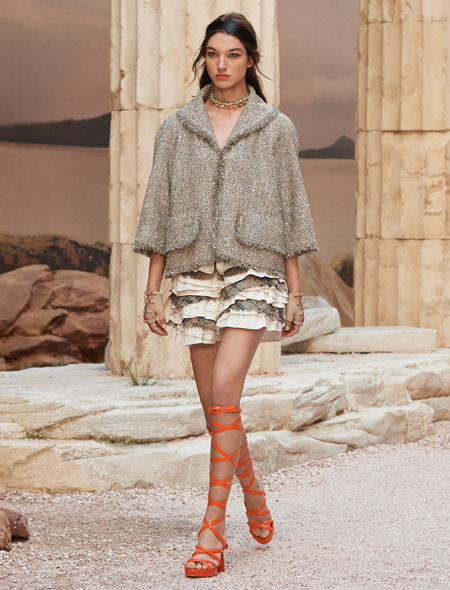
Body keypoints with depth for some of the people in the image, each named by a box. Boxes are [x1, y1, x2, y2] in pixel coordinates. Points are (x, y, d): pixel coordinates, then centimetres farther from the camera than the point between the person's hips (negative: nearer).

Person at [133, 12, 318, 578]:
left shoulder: (275, 128, 6)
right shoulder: (176, 128, 9)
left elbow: (291, 210, 7)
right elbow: (158, 208, 9)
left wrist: (294, 291, 3)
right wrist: (153, 287, 4)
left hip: (254, 271, -3)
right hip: (194, 273, 3)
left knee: (223, 391, -17)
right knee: (215, 404, 5)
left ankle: (212, 530, -16)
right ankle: (253, 490, 32)